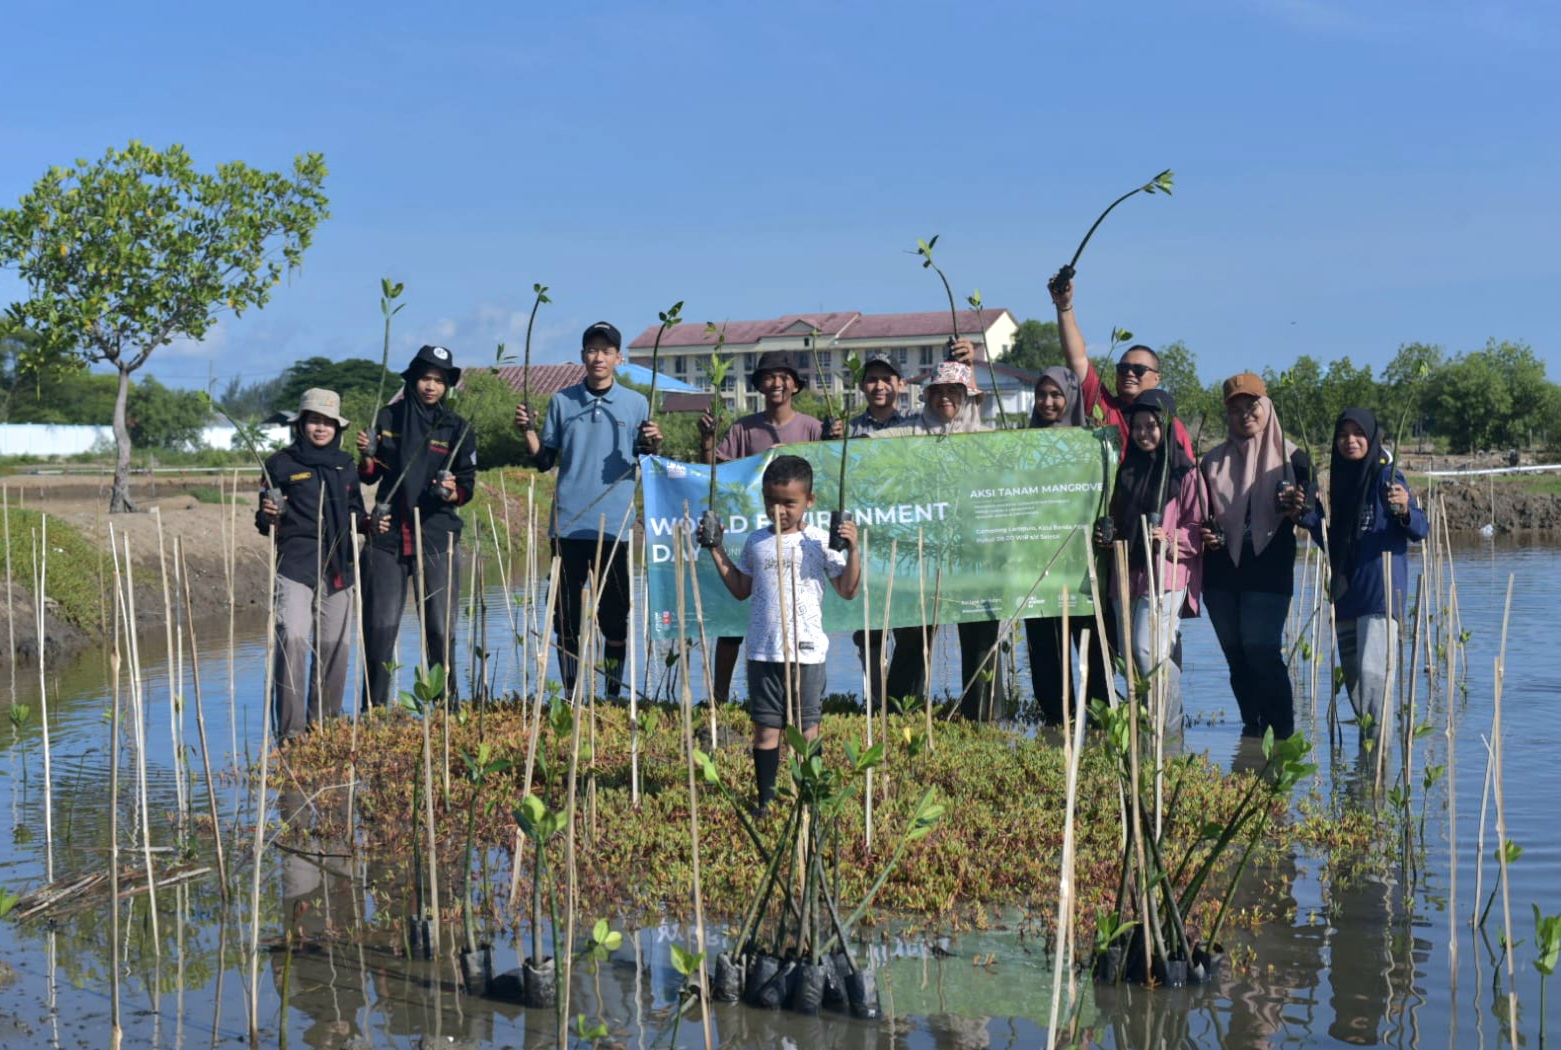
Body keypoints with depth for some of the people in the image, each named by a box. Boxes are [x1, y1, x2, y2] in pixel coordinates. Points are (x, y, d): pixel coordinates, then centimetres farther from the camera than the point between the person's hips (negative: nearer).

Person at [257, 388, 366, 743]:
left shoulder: (344, 464, 15)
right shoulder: (282, 463, 3)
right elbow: (265, 523, 5)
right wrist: (268, 517, -17)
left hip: (338, 567, 5)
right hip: (296, 565, -5)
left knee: (333, 643, 7)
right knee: (293, 636, -20)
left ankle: (324, 723, 20)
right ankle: (290, 728, -19)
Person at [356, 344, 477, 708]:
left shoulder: (457, 429, 4)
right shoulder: (388, 418, 8)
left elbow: (467, 488, 3)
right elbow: (369, 476, 14)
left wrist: (451, 491, -19)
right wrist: (366, 456, -7)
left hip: (437, 540, -1)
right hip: (388, 534, 1)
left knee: (440, 629, -3)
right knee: (380, 627, -1)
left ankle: (447, 706, 9)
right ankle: (374, 709, 8)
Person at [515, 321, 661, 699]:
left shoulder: (636, 404, 5)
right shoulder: (562, 401, 7)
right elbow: (544, 460, 9)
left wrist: (652, 446, -17)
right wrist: (528, 431, -7)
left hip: (614, 526, -1)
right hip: (567, 523, 1)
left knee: (615, 616, 1)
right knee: (565, 615, 5)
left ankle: (614, 694, 10)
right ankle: (570, 697, 14)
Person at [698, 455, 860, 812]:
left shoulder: (820, 541, -2)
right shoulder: (756, 542, 9)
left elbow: (847, 590, -2)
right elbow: (741, 589, 20)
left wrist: (852, 550, -14)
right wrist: (717, 550, 16)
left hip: (806, 651, -3)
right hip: (763, 652, 3)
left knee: (807, 728, 4)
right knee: (765, 728, 5)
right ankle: (765, 800, 12)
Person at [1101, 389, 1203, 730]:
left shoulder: (1184, 472, -1)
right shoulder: (1127, 469, 17)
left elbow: (1197, 527, -4)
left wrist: (1170, 539, -20)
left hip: (1166, 574, -6)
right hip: (1128, 572, 7)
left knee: (1149, 651, -18)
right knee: (1129, 656, 5)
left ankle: (1170, 724, -7)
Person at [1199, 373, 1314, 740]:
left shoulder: (1292, 458, 4)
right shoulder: (1215, 460, 13)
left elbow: (1308, 513, 0)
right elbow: (1202, 514, 18)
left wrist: (1297, 509, -23)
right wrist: (1204, 532, -5)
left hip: (1269, 574, -4)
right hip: (1221, 573, 4)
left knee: (1262, 651, -13)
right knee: (1238, 658, 7)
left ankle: (1282, 733, -6)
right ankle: (1252, 730, 15)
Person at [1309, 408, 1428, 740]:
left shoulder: (1387, 477, -5)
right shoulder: (1339, 480, 13)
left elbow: (1421, 530, -11)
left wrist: (1405, 510, -30)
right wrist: (1308, 516, 6)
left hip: (1380, 590, -7)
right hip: (1344, 591, 7)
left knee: (1371, 670, -17)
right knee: (1352, 675, 11)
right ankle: (1367, 737, 21)